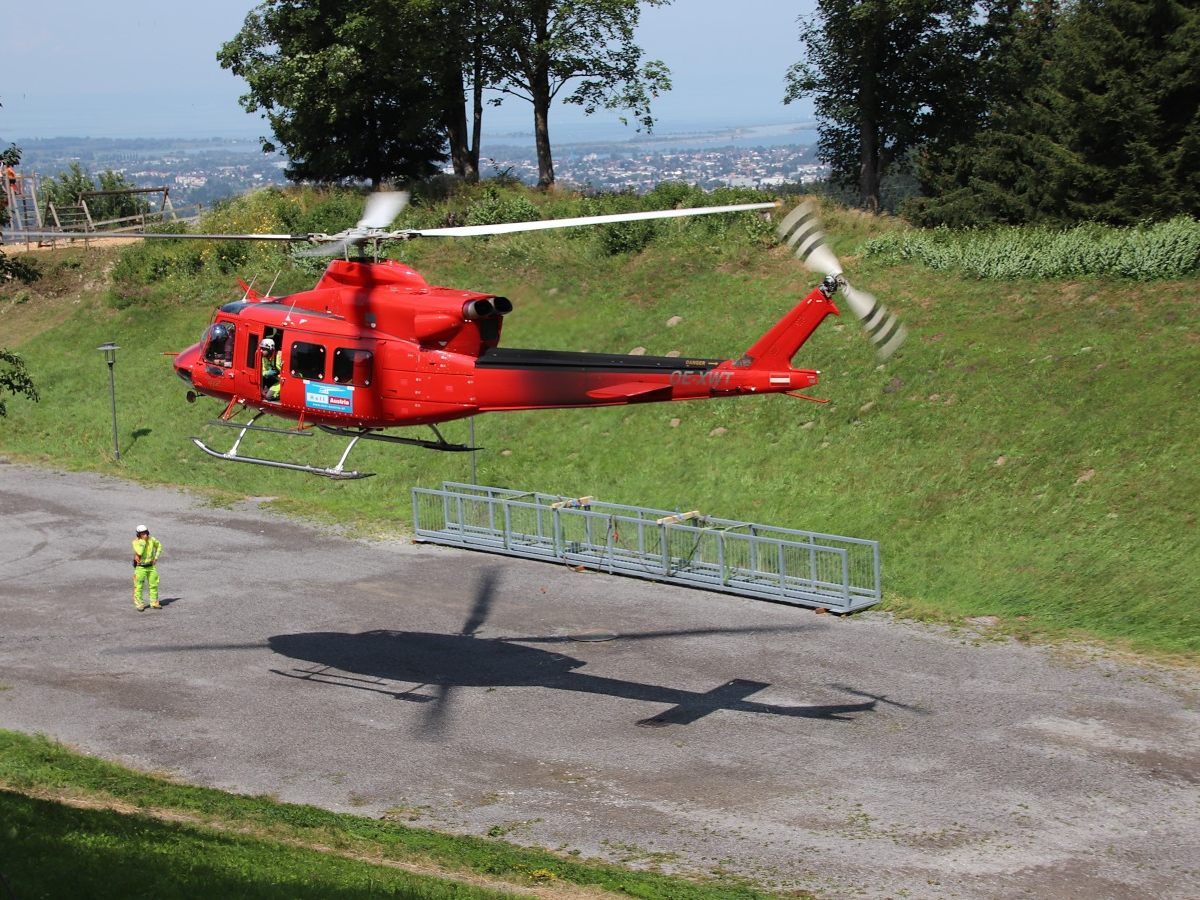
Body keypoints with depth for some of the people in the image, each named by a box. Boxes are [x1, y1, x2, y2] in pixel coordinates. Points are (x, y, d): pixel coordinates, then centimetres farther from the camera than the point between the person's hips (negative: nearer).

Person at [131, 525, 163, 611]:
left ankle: (154, 603, 20)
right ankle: (139, 605, 6)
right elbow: (139, 552, -33)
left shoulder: (151, 539, -3)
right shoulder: (136, 542, -16)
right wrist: (143, 540, -28)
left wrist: (156, 557, 6)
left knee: (153, 585, 9)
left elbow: (159, 545, 16)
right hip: (140, 567, -4)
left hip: (151, 566, 4)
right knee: (139, 587, -2)